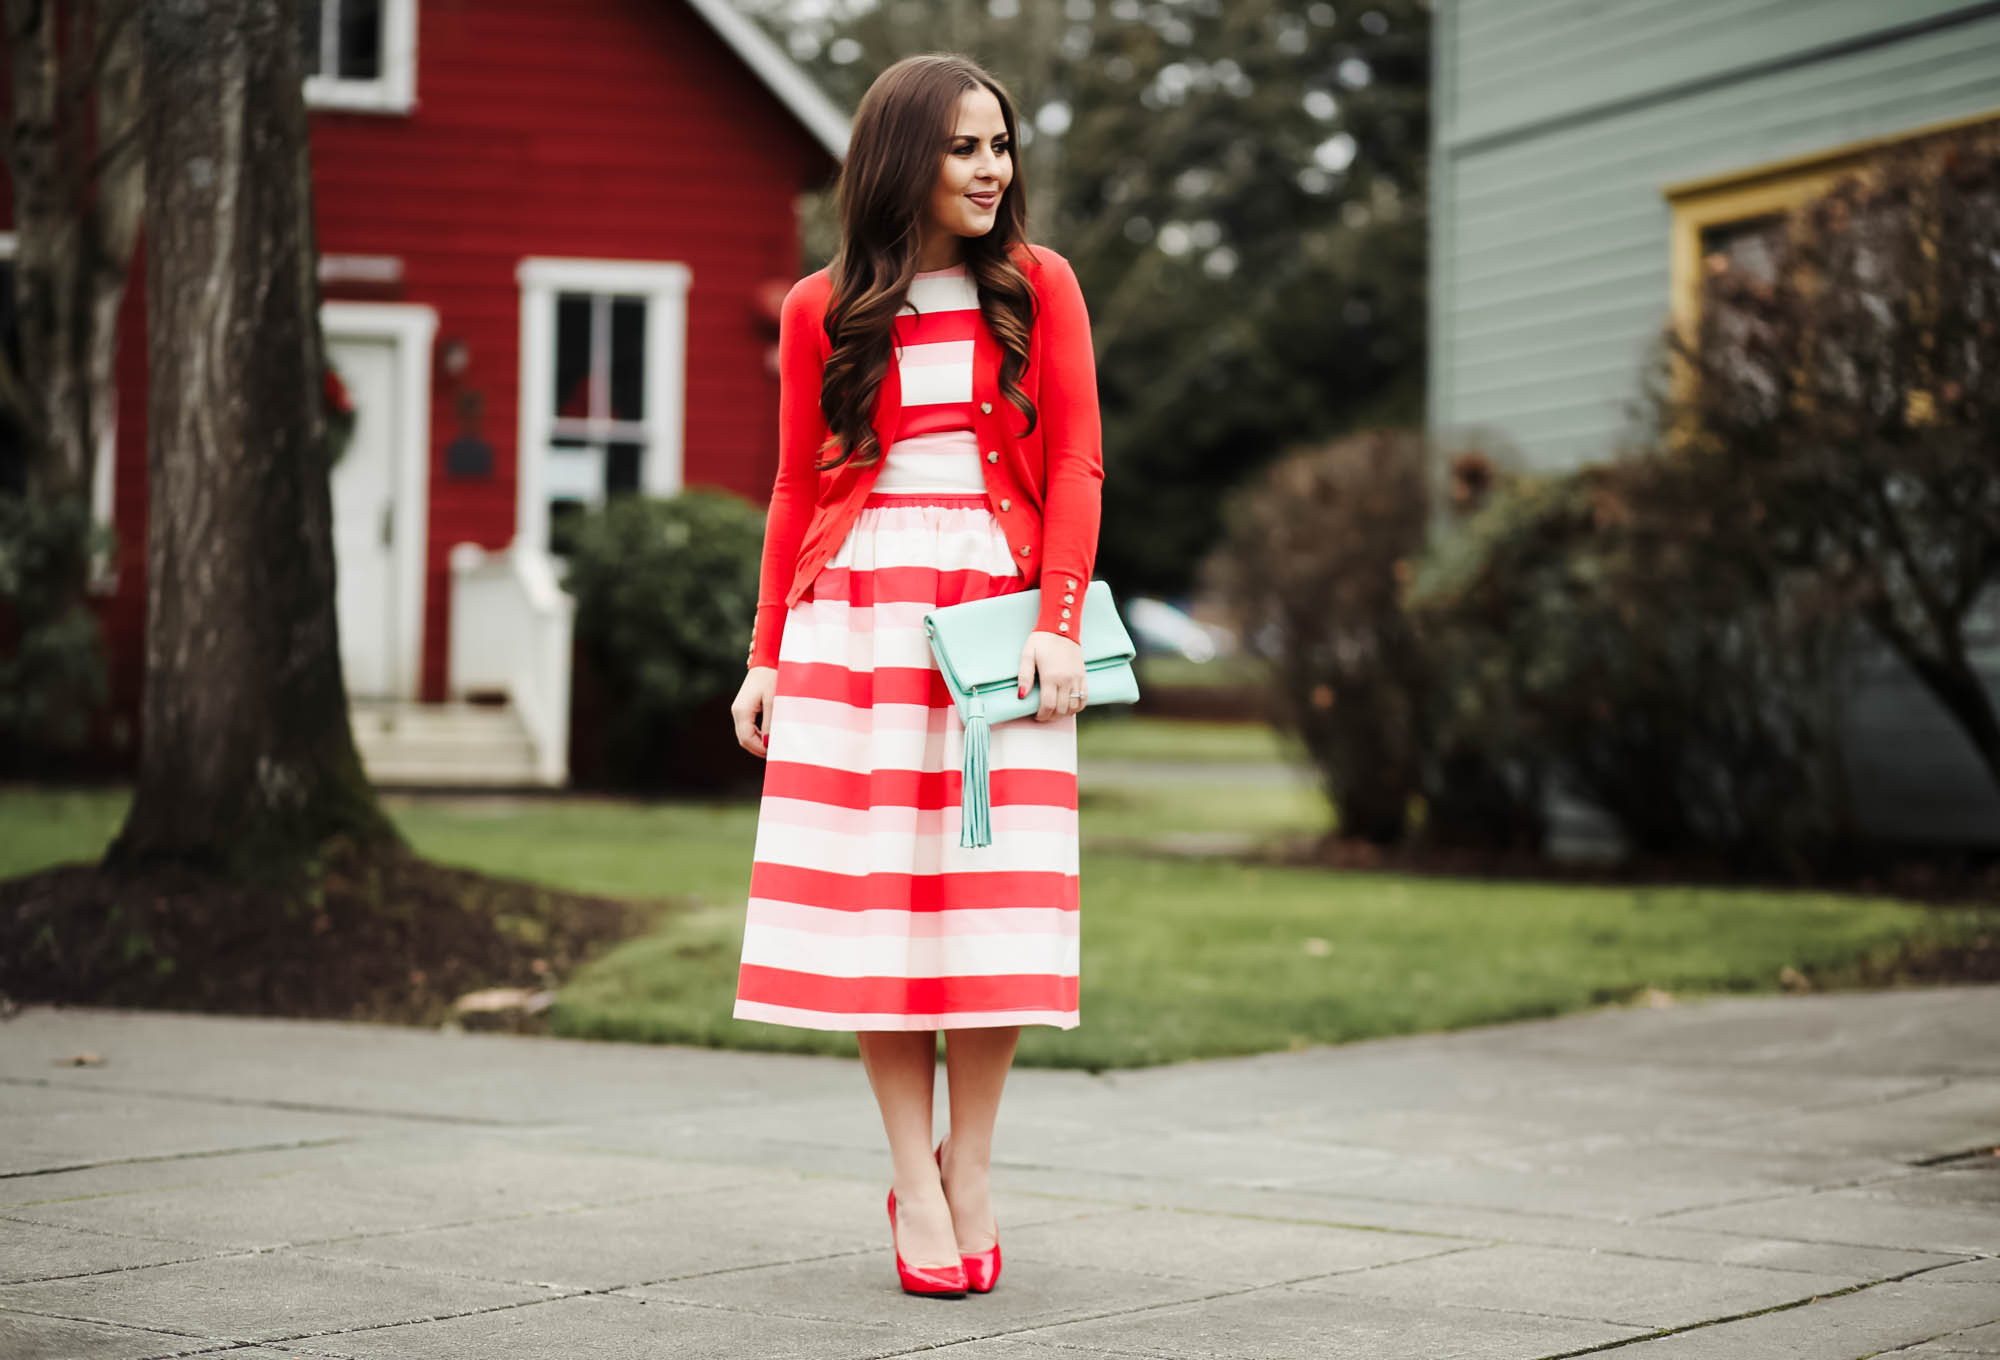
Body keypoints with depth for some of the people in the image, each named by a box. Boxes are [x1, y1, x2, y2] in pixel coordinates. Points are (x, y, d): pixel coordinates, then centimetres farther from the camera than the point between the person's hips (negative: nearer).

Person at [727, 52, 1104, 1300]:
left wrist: (1061, 623, -9)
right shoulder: (822, 311, 9)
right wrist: (768, 656, 8)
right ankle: (913, 1177, 5)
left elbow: (1076, 465, 3)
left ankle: (971, 1171, 7)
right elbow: (798, 489, 13)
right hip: (855, 613, 1)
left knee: (994, 897, -5)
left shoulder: (1039, 287, 7)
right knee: (874, 897, -3)